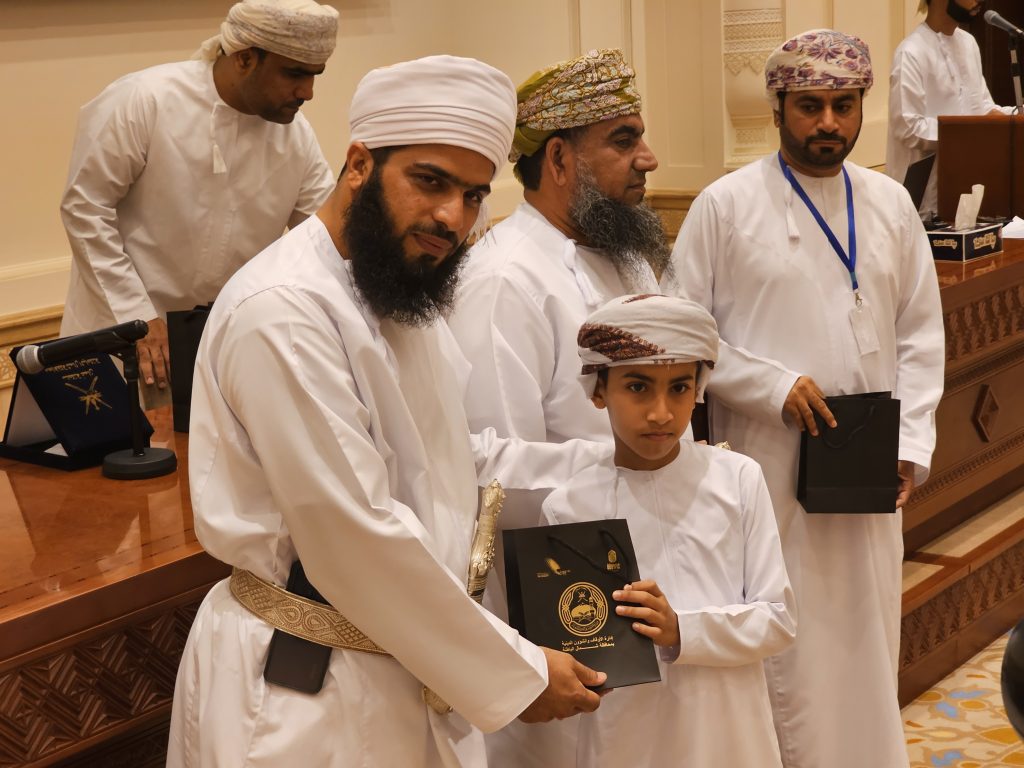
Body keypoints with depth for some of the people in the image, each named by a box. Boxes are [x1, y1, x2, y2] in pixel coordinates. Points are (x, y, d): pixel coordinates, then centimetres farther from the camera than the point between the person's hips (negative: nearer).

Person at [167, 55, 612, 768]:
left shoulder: (406, 297, 9)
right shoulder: (285, 312, -22)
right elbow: (357, 540, -24)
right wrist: (512, 673, -17)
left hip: (415, 669, 9)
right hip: (310, 691, -8)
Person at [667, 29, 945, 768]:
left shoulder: (891, 204, 7)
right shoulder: (725, 204, -4)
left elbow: (921, 334, 8)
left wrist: (911, 444, -2)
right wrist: (774, 387, -15)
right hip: (768, 475, -4)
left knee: (865, 648, 13)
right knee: (782, 659, 3)